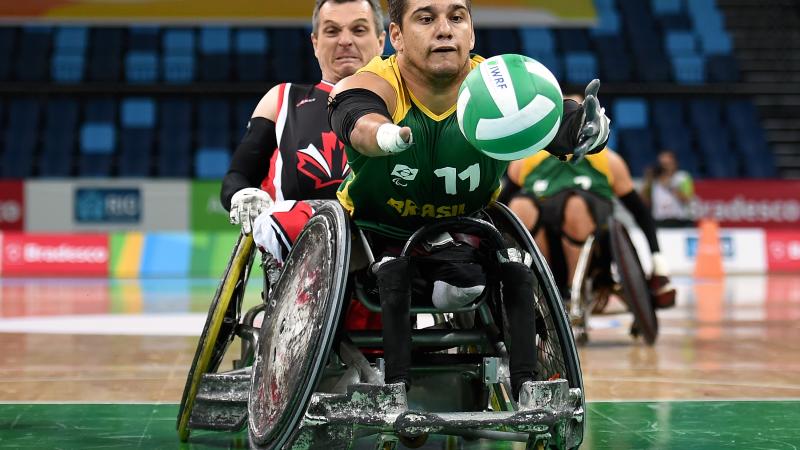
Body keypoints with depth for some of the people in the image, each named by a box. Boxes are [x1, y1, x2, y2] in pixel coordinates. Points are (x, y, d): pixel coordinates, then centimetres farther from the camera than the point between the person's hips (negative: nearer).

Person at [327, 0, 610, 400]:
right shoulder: (375, 86, -26)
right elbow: (358, 121, -50)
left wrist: (581, 127, -68)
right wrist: (387, 135, -76)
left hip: (463, 234, 2)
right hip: (378, 230, -2)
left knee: (517, 272, -21)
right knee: (392, 274, -30)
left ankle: (526, 388, -12)